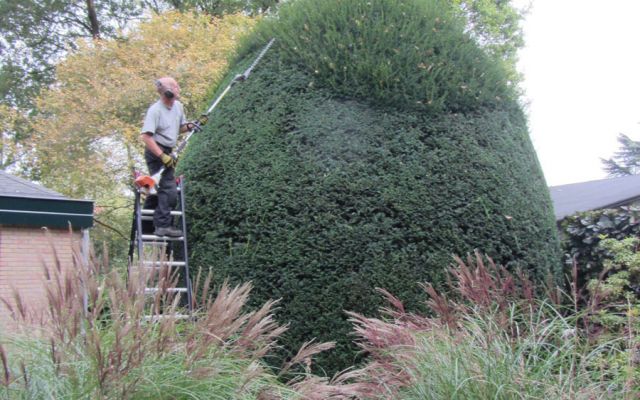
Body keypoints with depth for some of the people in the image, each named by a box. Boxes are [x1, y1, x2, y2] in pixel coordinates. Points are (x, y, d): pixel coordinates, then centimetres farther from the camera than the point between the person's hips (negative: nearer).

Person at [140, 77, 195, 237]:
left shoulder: (178, 106, 7)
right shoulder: (155, 110, -18)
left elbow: (180, 127, 23)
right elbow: (146, 136, -24)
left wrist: (188, 126, 0)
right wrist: (163, 156, -28)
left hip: (166, 152, 9)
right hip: (156, 152, -9)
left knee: (158, 187, 16)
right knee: (169, 189, -14)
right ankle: (163, 226, -11)